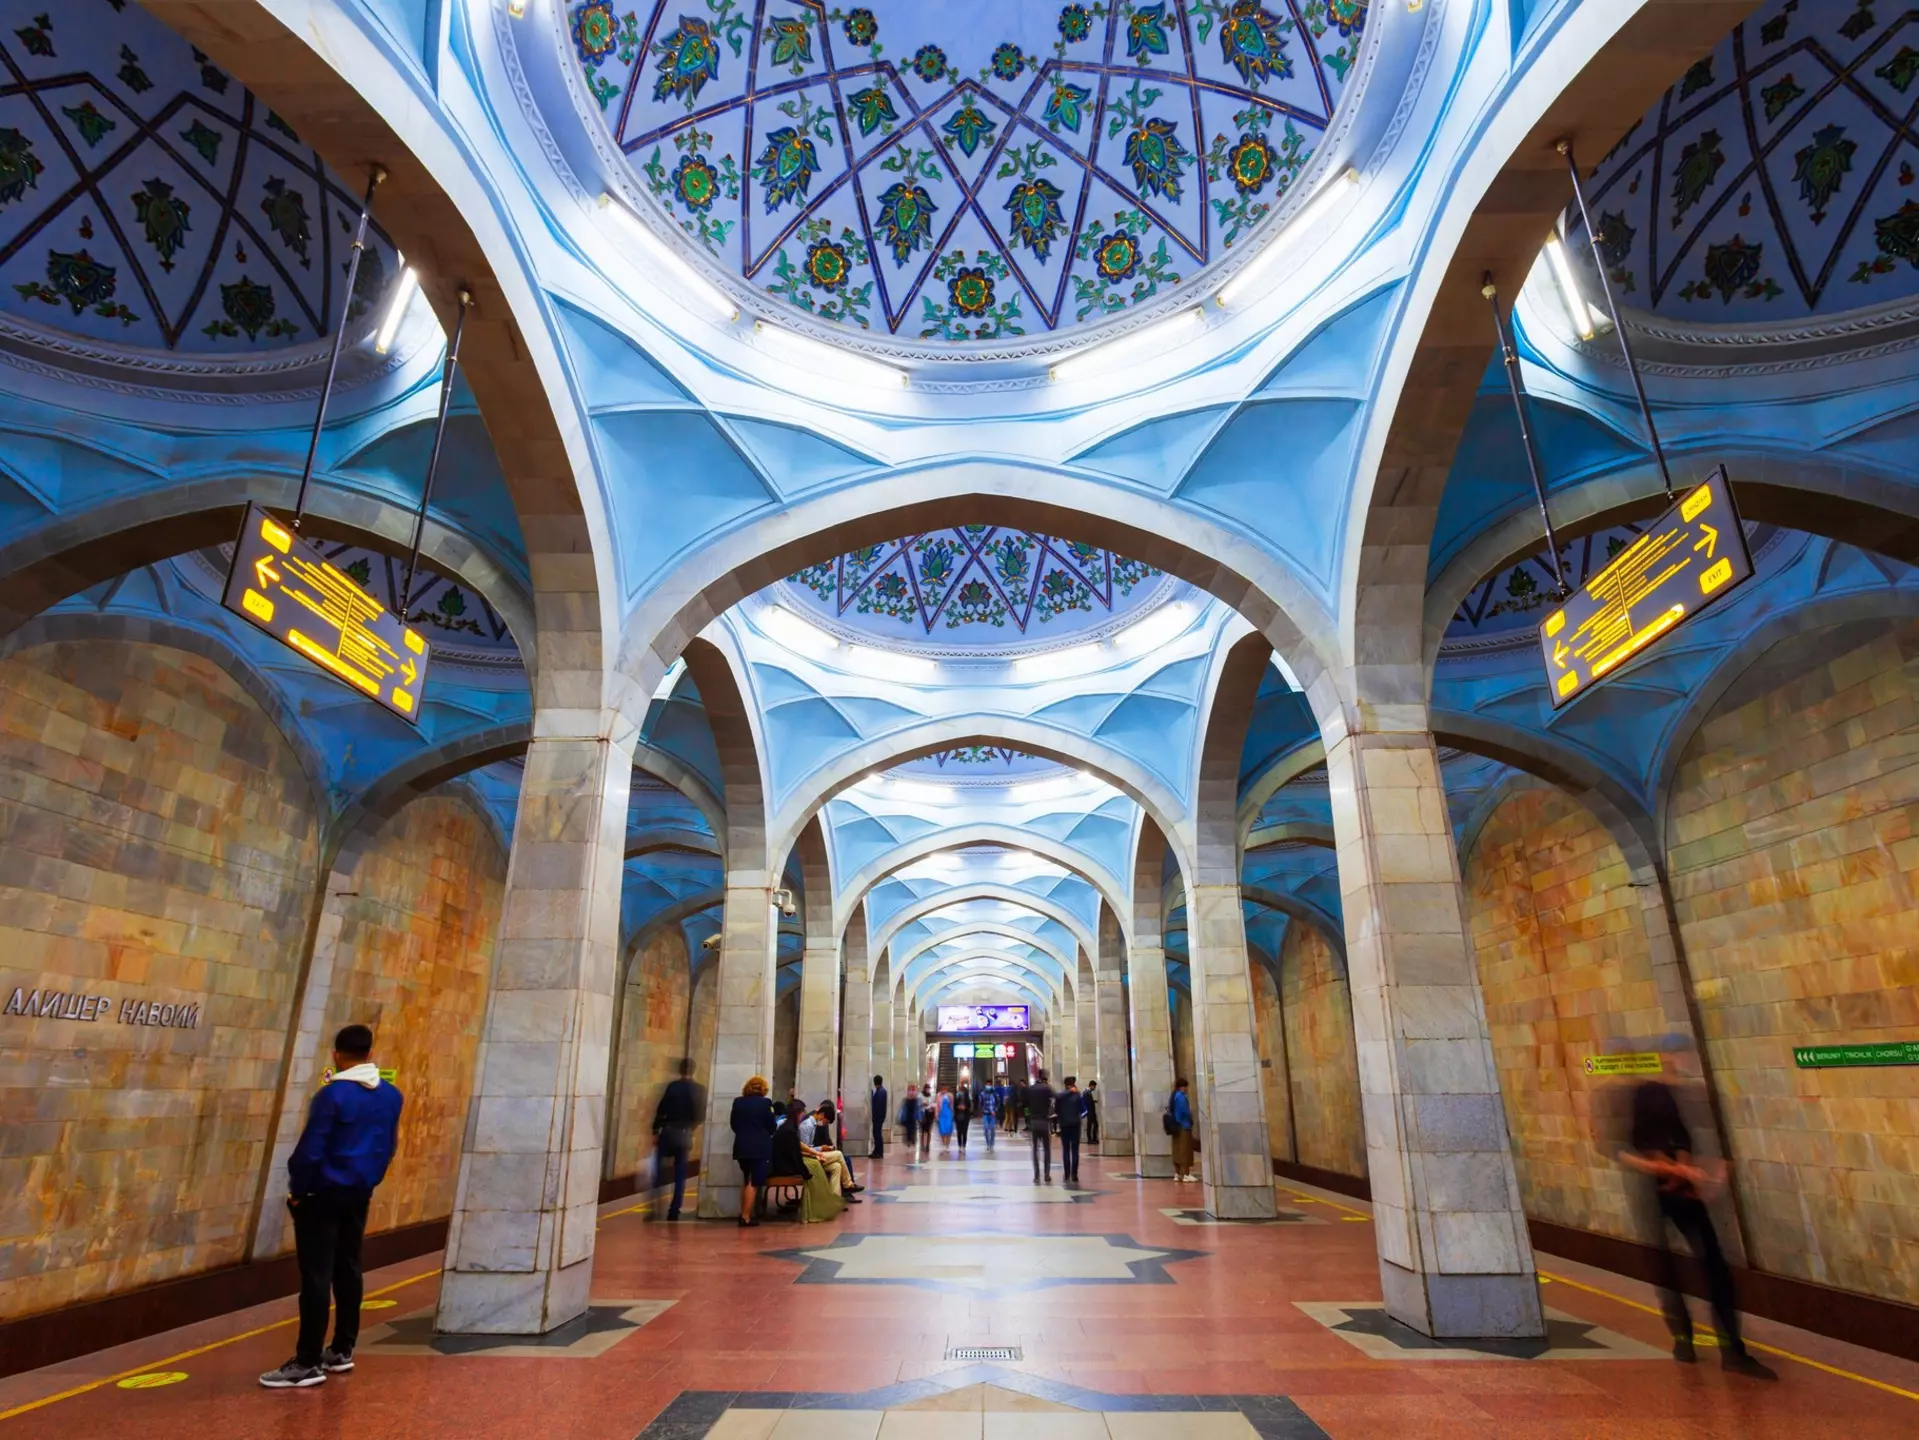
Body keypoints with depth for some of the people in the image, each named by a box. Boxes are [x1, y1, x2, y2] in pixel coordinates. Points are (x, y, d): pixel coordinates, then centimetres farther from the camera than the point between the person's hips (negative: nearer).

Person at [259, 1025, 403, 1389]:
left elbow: (310, 1150, -17)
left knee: (316, 1276, -1)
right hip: (360, 1193, 7)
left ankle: (307, 1363, 4)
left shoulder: (332, 1095, -18)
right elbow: (389, 1146, 11)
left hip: (322, 1194, -6)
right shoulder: (392, 1095, 2)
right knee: (348, 1270, 15)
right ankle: (342, 1350, 23)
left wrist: (296, 1190, -5)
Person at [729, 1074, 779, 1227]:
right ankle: (746, 1217, -3)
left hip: (741, 1146, 5)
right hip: (759, 1147, -5)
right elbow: (772, 1127, -3)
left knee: (746, 1180, 19)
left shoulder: (738, 1102, 3)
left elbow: (734, 1125, 11)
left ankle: (743, 1213, 20)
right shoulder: (765, 1102, -9)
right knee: (754, 1182, 0)